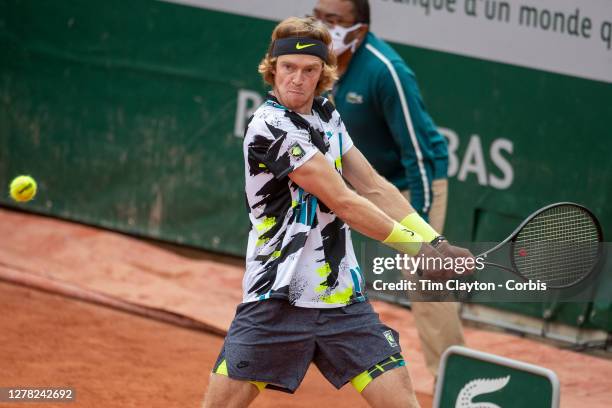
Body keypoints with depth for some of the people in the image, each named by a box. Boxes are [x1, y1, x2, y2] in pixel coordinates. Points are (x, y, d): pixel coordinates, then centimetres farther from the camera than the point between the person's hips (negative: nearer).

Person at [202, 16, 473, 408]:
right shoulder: (270, 128, -14)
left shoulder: (325, 114, 10)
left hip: (343, 302, 6)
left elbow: (375, 187, 11)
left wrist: (437, 243, -1)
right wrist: (418, 249, -9)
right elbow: (344, 203, -14)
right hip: (276, 302, -6)